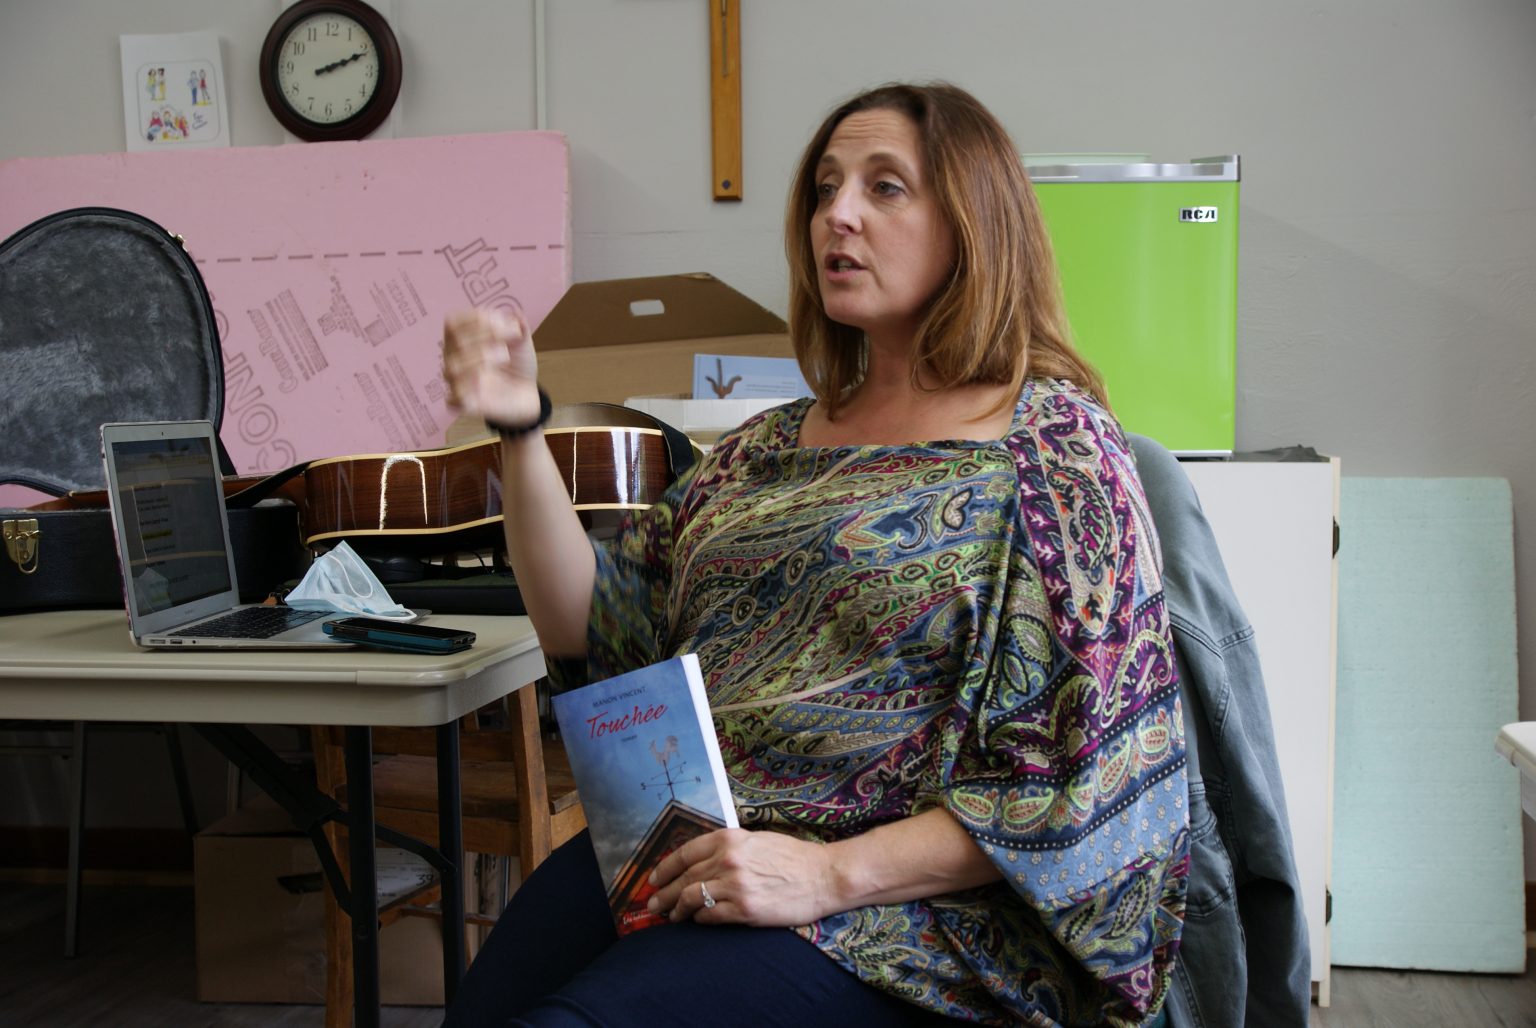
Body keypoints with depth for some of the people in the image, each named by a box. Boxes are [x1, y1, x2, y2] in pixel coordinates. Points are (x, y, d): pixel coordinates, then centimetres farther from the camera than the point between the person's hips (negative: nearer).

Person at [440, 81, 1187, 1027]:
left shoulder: (1050, 445, -2)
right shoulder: (773, 446, 17)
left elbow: (1083, 778, -9)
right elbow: (590, 623, 11)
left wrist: (835, 871, -17)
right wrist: (523, 427, -2)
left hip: (901, 906, -5)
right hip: (677, 857, 5)